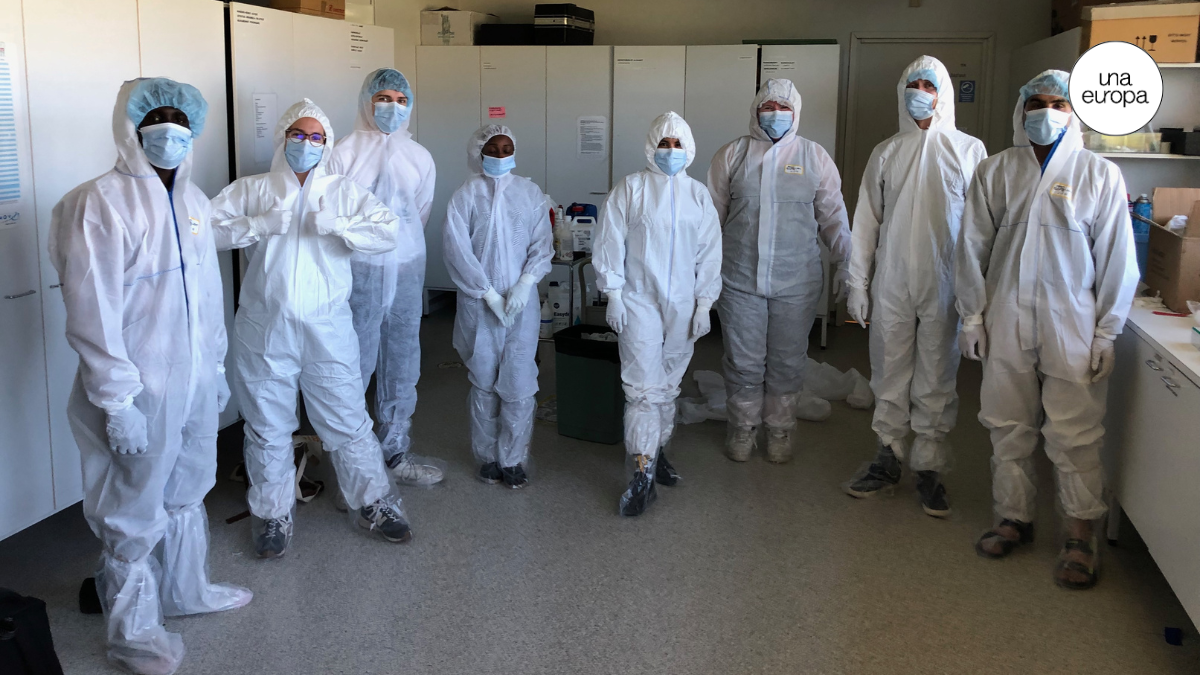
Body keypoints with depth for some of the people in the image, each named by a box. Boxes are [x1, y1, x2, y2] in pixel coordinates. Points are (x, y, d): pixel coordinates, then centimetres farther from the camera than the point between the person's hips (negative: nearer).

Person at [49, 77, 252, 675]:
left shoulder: (192, 200, 8)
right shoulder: (100, 203, -15)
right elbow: (92, 314, -18)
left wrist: (217, 367, 17)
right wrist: (118, 403, -19)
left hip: (194, 384, 7)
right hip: (141, 393, -7)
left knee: (187, 493, 22)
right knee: (135, 515, 7)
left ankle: (186, 589, 43)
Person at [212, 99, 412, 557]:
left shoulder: (344, 191, 6)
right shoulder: (252, 190, 7)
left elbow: (389, 232, -7)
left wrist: (335, 225, -18)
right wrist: (259, 225, -16)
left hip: (328, 328, 0)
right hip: (265, 329, 1)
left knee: (348, 422, 6)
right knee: (268, 428, 11)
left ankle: (376, 503, 23)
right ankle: (274, 514, 28)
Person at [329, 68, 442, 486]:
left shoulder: (419, 157, 10)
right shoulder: (345, 153, -3)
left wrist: (404, 251, 15)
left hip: (407, 271, 5)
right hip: (359, 271, -4)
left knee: (402, 367, 10)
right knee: (355, 364, -3)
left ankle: (395, 451, 22)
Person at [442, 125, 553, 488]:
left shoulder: (530, 193, 5)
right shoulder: (466, 195, -1)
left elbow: (543, 244, 2)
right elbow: (456, 249, -7)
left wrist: (524, 284, -13)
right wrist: (490, 294, -11)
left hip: (522, 302, 1)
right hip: (478, 304, -1)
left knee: (519, 383, -1)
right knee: (483, 383, 8)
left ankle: (513, 459, 12)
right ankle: (488, 457, 22)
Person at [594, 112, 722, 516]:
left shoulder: (698, 195, 8)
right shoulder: (630, 189, -1)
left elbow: (709, 253, 9)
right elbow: (609, 244, -1)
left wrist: (704, 304, 5)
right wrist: (613, 295, -6)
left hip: (683, 307, 4)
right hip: (640, 302, -3)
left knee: (668, 385, 13)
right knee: (643, 387, -8)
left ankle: (657, 451, 30)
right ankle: (642, 477, -7)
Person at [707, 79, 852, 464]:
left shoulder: (814, 157, 4)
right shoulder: (732, 155, 4)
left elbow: (833, 216, 7)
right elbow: (713, 215, 7)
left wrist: (845, 264, 4)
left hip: (797, 283, 0)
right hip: (740, 280, 0)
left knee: (787, 362, 9)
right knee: (743, 361, 6)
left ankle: (780, 431, 27)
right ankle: (743, 429, 25)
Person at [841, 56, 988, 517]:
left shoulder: (969, 151, 2)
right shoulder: (886, 153, 8)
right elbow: (866, 222, 8)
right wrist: (857, 283, 4)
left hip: (944, 287, -2)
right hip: (892, 285, 2)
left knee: (937, 382, 5)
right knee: (889, 376, 9)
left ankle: (929, 469, 16)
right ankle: (887, 460, 22)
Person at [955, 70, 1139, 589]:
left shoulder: (1100, 176, -1)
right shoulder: (995, 171, 5)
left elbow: (1117, 259, 0)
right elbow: (973, 248, 7)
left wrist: (1107, 332, -3)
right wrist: (972, 317, 4)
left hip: (1072, 328, -2)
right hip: (1006, 324, 2)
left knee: (1075, 438, 1)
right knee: (1009, 429, 11)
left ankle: (1081, 536, 15)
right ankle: (1014, 518, 27)